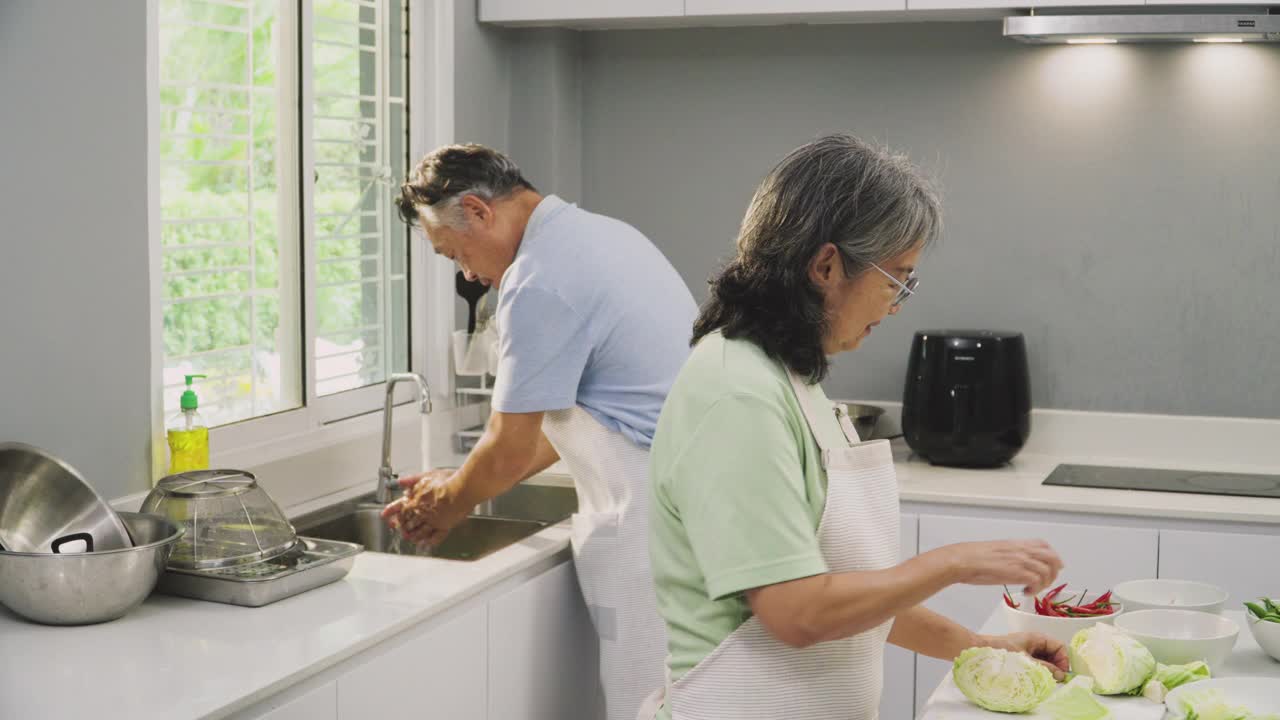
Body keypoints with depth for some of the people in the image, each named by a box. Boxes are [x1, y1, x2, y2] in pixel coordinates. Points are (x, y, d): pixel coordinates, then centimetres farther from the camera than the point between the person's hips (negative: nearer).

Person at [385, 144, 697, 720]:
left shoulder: (538, 281, -17)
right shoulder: (600, 234, 14)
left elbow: (511, 449, -10)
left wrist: (451, 503, 10)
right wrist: (469, 483, 20)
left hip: (649, 526, -10)